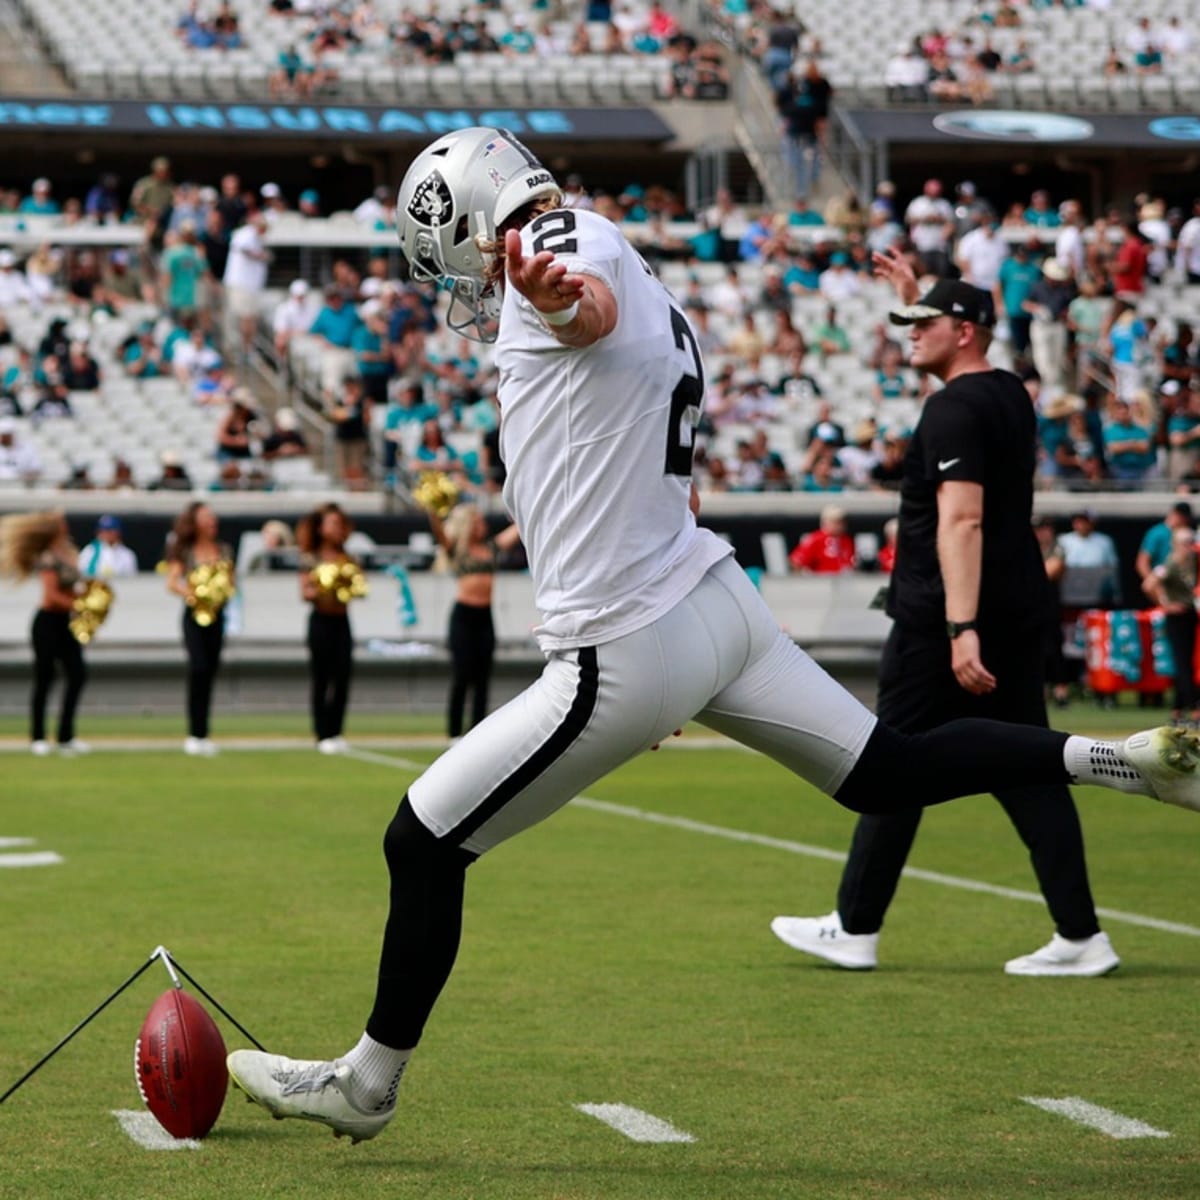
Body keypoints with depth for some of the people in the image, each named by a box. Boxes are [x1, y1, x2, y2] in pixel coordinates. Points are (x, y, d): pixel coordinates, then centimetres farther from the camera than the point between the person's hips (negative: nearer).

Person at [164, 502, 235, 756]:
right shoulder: (184, 551, 0)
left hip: (216, 615, 4)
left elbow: (230, 583, 13)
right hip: (194, 616, -4)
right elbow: (172, 582, -4)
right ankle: (197, 734, -15)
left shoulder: (224, 551, 10)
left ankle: (201, 735, 12)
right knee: (199, 668, -17)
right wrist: (189, 594, -22)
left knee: (210, 671, 4)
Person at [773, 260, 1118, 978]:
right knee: (1029, 769, 6)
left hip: (944, 620, -9)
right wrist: (917, 296, 39)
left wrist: (960, 629, -29)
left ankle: (856, 928, 11)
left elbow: (961, 519, -24)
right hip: (1019, 615, 9)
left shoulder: (953, 409, -14)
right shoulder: (1010, 394, 13)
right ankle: (1080, 936, -1)